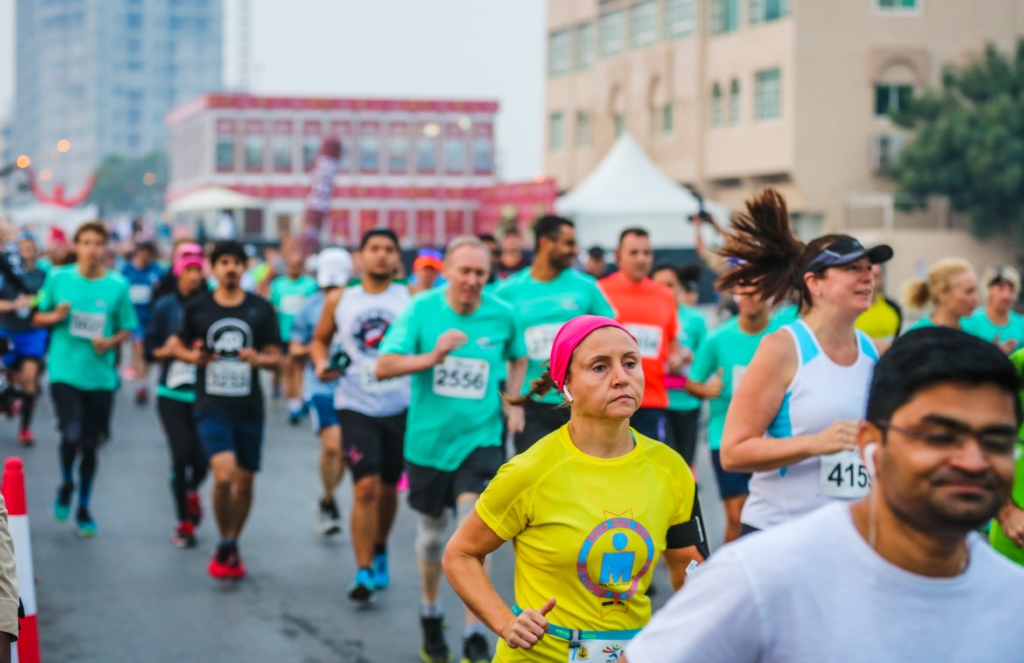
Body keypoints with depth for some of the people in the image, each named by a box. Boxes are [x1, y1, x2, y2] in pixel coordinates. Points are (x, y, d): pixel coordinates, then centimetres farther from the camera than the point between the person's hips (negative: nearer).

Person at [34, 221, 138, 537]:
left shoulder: (118, 285, -1)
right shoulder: (58, 277, 0)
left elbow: (127, 330, 7)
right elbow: (37, 318, 10)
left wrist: (111, 342, -13)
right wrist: (54, 317, -11)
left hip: (100, 376, 1)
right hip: (64, 372, -1)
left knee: (90, 445, 9)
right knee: (72, 434, -18)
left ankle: (83, 509, 28)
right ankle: (66, 485, 14)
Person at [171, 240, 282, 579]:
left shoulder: (261, 309, 4)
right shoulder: (197, 309, 3)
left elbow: (276, 358, 5)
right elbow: (177, 346, 14)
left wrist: (259, 359, -17)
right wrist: (192, 356, -7)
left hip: (249, 407, 2)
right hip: (212, 406, -2)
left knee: (244, 481, 9)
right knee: (224, 474, -19)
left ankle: (233, 546, 30)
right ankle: (225, 545, 2)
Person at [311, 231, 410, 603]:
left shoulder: (411, 300, 1)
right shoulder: (340, 301, 5)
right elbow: (320, 339, 18)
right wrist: (322, 363, -2)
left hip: (400, 405, 1)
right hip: (355, 405, -1)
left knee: (388, 488, 14)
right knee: (366, 487, -13)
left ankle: (379, 551, 38)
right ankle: (363, 573, -7)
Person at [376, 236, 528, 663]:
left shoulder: (503, 315, -3)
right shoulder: (421, 309, -7)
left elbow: (519, 358, 18)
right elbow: (384, 366, -13)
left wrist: (513, 399, 3)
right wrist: (432, 357, -28)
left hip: (480, 439, -1)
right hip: (428, 439, 1)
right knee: (431, 530, 16)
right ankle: (430, 612, 40)